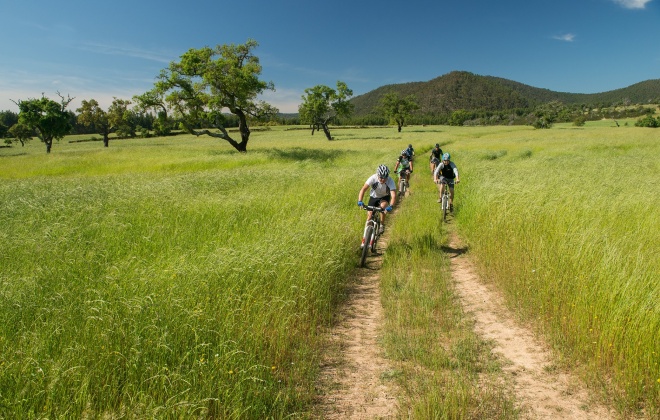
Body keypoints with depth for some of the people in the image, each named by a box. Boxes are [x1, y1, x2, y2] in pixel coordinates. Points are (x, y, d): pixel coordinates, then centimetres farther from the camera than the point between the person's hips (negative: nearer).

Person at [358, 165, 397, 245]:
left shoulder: (390, 181, -32)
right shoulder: (373, 178, -31)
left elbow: (393, 196, -40)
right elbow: (363, 189, -36)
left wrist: (390, 206, -58)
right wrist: (360, 201, -51)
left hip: (385, 197, -1)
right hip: (374, 196, 1)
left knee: (383, 206, -33)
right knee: (369, 216, -5)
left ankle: (382, 225, -7)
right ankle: (364, 238, 7)